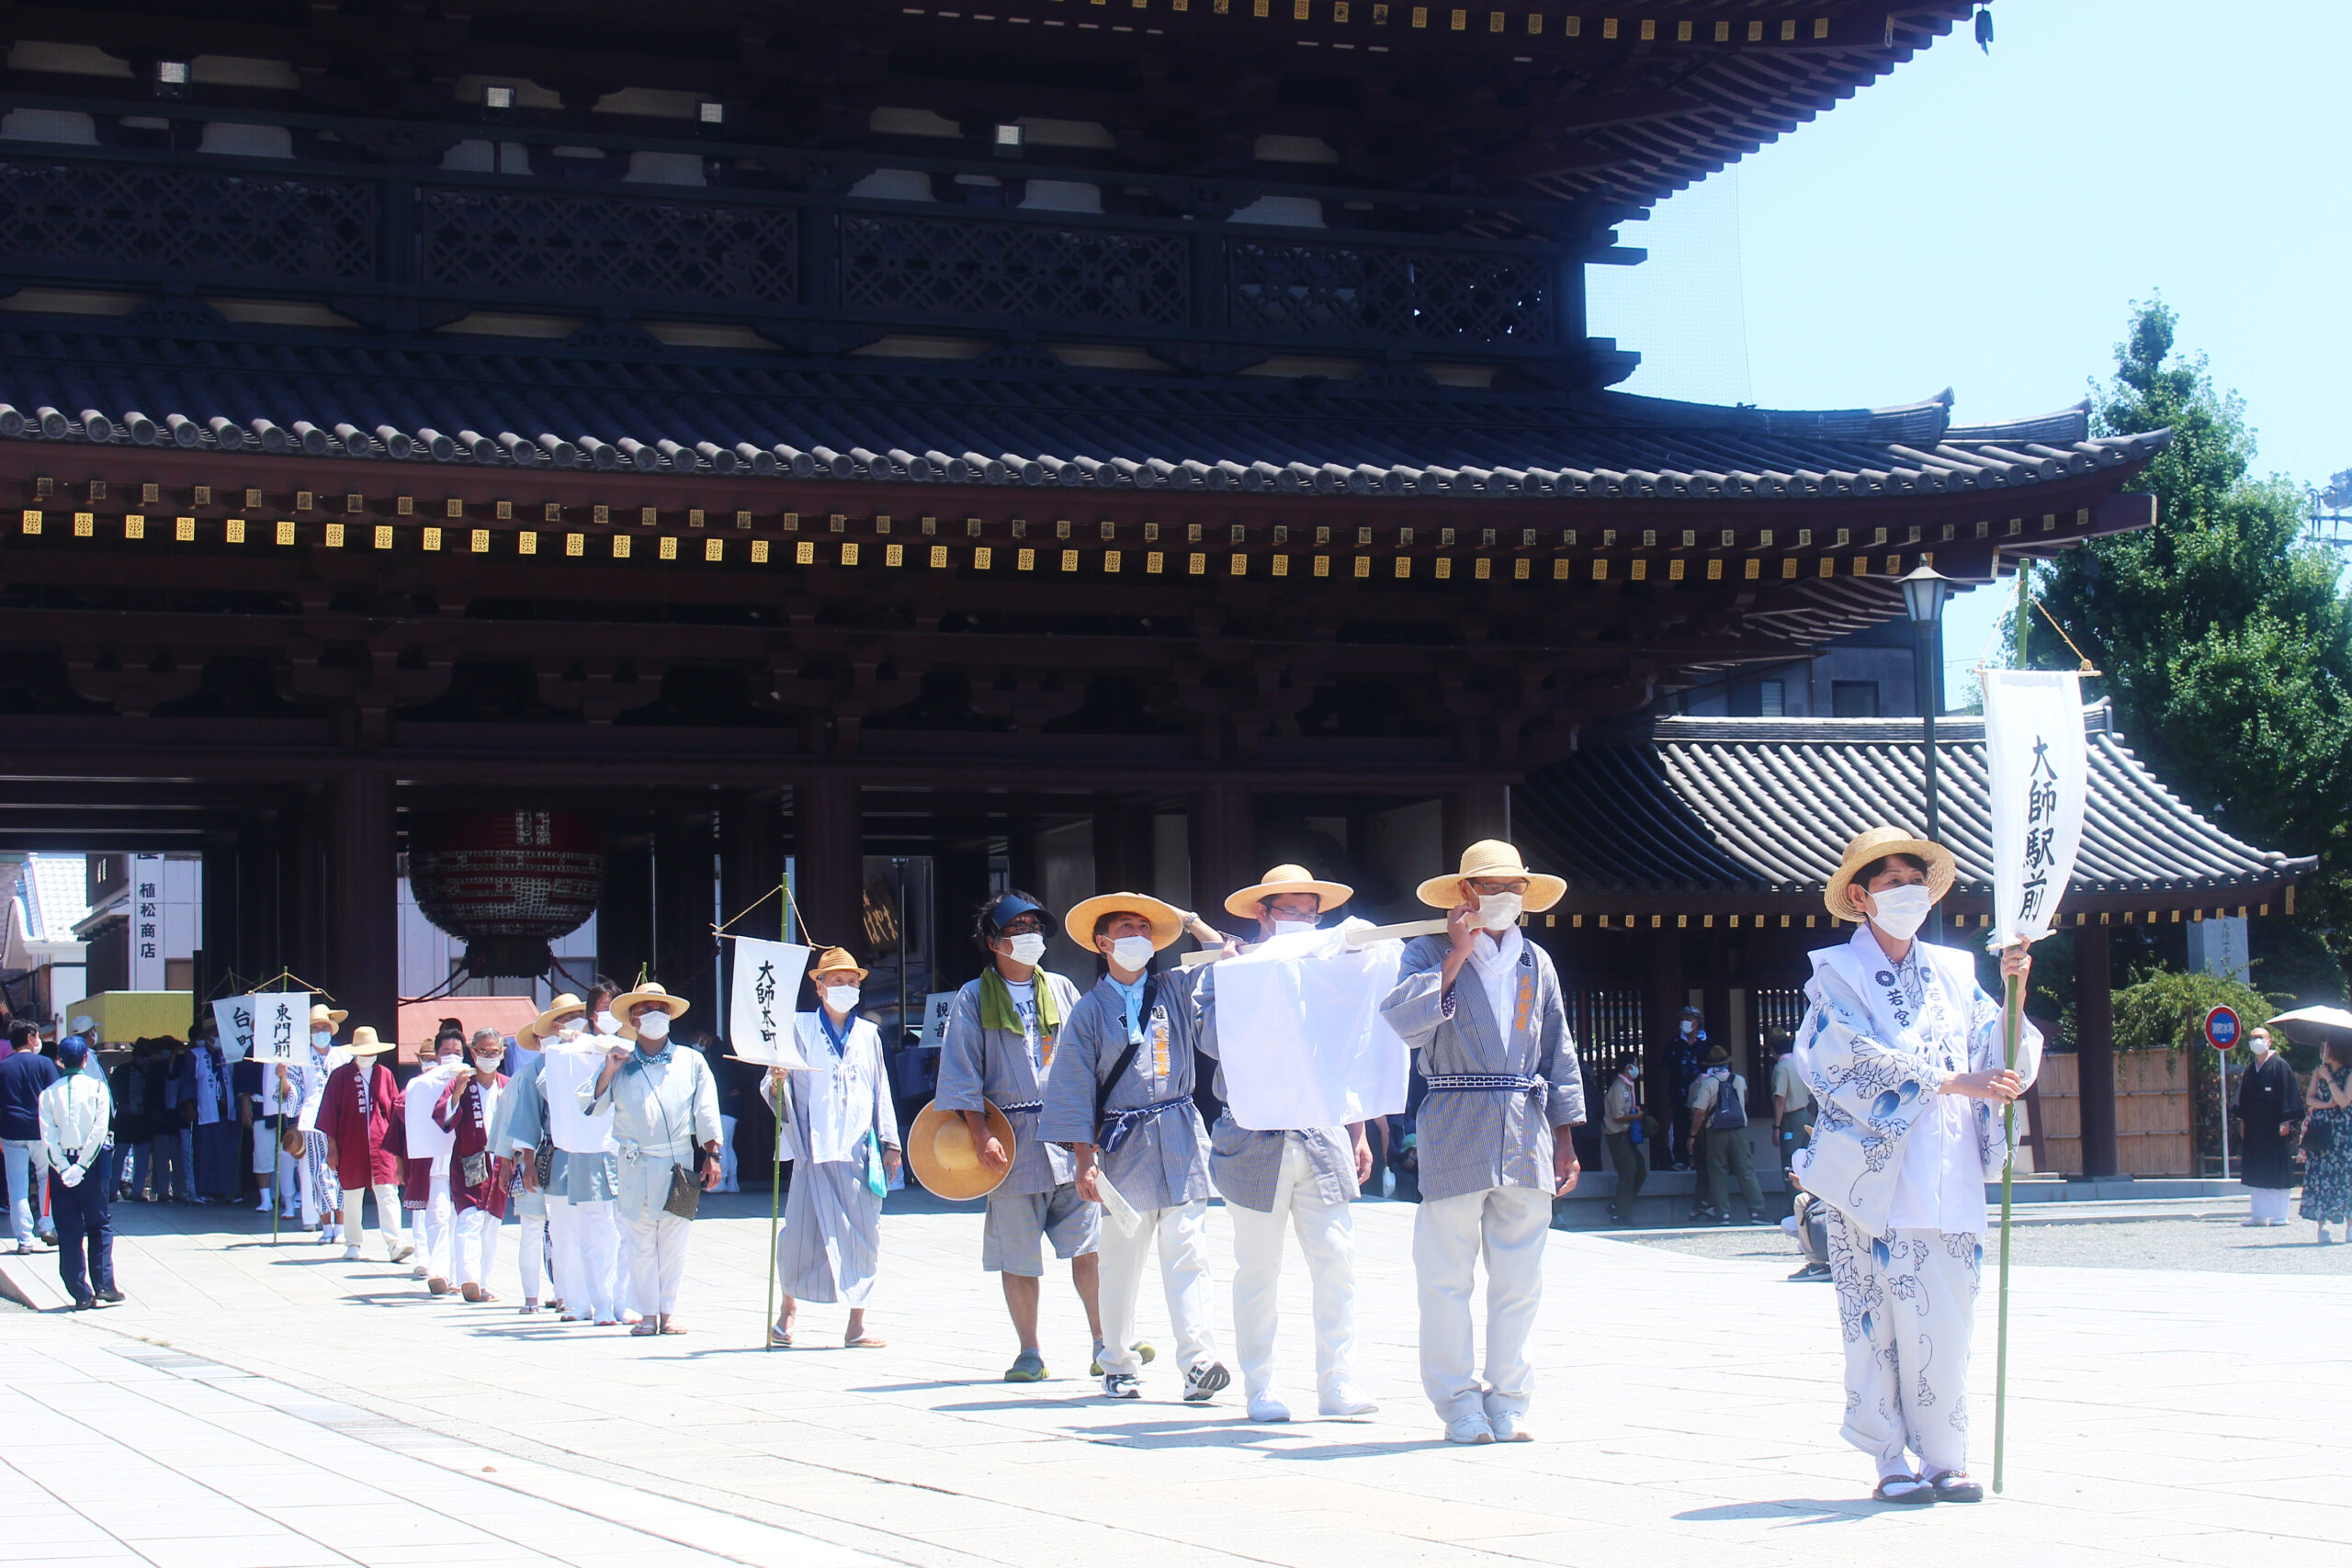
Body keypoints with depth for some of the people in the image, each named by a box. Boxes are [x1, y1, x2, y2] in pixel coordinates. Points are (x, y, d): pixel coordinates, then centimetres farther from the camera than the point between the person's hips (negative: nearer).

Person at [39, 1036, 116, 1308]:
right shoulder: (97, 1088, -3)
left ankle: (81, 1292, 2)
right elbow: (100, 1131, -12)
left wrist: (64, 1169, -11)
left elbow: (47, 1136, -7)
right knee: (100, 1224, 10)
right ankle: (104, 1283, 1)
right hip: (93, 1163, -1)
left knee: (69, 1230, 5)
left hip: (61, 1164, 1)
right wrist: (81, 1167, -12)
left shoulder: (49, 1093, 1)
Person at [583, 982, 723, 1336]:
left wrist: (711, 1155, 1)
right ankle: (647, 1313, 6)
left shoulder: (691, 1061, 10)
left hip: (679, 1161, 0)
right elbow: (588, 1105, 6)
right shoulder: (620, 1063, 10)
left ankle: (668, 1311, 6)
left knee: (673, 1241, 0)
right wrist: (608, 1071, -6)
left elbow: (707, 1111, 9)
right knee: (638, 1243, 0)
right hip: (634, 1165, 0)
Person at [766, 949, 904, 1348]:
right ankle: (788, 1308, 14)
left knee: (863, 1236, -1)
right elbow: (773, 1090, 5)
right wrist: (776, 1082, -18)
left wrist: (889, 1142, 12)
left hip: (861, 1150, 3)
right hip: (815, 1149, -3)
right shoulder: (800, 1029, 8)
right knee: (802, 1232, -7)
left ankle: (856, 1325, 3)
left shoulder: (868, 1034, 18)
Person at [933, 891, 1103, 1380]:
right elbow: (961, 1074, 0)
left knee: (1090, 1244, -5)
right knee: (1018, 1256, 2)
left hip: (1069, 1136, 2)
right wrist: (981, 1134, -10)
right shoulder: (974, 998, 5)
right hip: (1012, 1141, -2)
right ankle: (1029, 1353, 12)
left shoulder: (1060, 990, 14)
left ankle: (1104, 1343, 1)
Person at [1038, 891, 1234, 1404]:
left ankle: (1199, 1360, -15)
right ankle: (1119, 1365, 15)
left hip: (1181, 1136, 1)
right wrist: (1084, 1160, -7)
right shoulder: (1089, 1010, 4)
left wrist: (1190, 921, 10)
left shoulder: (1176, 990, 12)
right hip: (1123, 1145, -1)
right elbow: (1074, 1091, 1)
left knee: (1187, 1255, -8)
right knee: (1121, 1262, 3)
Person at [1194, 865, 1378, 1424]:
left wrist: (1358, 1135, 16)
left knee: (1337, 1262, -3)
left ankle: (1338, 1385, 2)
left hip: (1324, 1141, 3)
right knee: (1258, 1270, 3)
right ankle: (1260, 1388, 10)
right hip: (1256, 1142, -3)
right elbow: (1215, 1040, -15)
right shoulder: (1230, 974, 2)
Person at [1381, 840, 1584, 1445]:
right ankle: (1459, 1402, 6)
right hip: (1455, 1132, -4)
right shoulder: (1431, 953, 2)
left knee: (1519, 1280, 6)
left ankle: (1508, 1399, 14)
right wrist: (1457, 956, -14)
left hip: (1526, 1135, 4)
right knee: (1447, 1278, -2)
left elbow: (1558, 1053, 17)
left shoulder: (1536, 963, 15)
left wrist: (1564, 1138, 13)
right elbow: (1402, 1020, -16)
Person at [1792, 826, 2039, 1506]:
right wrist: (1955, 1083, -16)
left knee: (1947, 1319, 0)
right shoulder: (1836, 973, 3)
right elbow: (1856, 1060, -11)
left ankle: (1945, 1460, 7)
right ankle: (1893, 1461, 3)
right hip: (1874, 1172, -3)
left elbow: (2001, 1059, 10)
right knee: (1879, 1317, -5)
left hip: (1948, 1177, 3)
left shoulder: (1955, 971, 16)